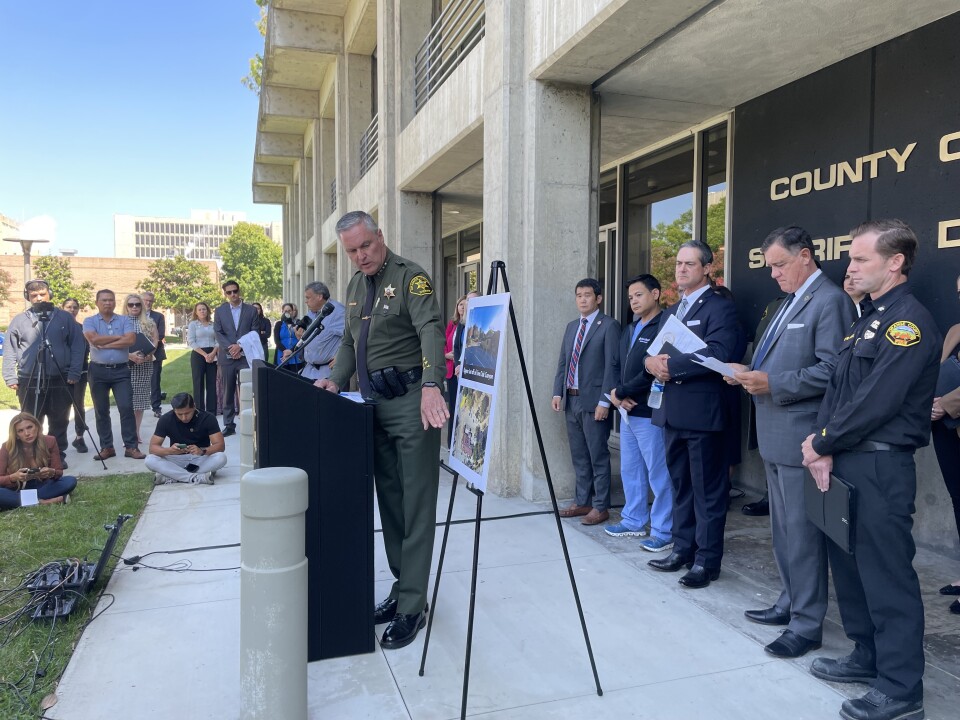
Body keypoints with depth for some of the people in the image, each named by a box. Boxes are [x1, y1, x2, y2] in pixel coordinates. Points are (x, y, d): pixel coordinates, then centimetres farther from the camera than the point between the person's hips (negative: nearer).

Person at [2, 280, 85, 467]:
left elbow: (77, 346, 1)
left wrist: (74, 373, -7)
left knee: (59, 422, 6)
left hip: (60, 381, -1)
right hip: (29, 381, 1)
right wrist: (10, 378, -1)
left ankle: (58, 456, 16)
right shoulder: (19, 321, 7)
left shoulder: (65, 318, 4)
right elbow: (10, 352, 7)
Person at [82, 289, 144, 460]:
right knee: (101, 411, 7)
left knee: (126, 408, -5)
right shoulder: (90, 321, 4)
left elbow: (131, 340, -11)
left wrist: (105, 344, -11)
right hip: (98, 371, 1)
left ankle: (131, 447, 0)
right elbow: (93, 339, -16)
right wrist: (118, 337, -8)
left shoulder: (125, 320, 6)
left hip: (121, 370, 0)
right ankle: (106, 447, 16)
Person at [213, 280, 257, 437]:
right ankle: (229, 425, 11)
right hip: (227, 357, 2)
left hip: (246, 356, -2)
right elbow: (218, 333, 3)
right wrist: (230, 348, -12)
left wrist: (240, 346, -12)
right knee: (228, 392, 5)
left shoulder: (251, 310, 6)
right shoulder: (220, 311, 10)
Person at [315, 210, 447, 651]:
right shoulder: (356, 284, 16)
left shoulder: (409, 276, -9)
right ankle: (402, 589, 26)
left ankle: (412, 607, 5)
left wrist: (431, 386, -38)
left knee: (416, 507, -3)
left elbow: (431, 331, -23)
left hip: (412, 403, -8)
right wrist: (337, 380, 7)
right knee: (389, 503, 13)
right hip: (374, 404, 8)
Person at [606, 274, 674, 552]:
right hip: (628, 411, 9)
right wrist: (617, 395, -1)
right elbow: (619, 366, 18)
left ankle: (663, 532, 9)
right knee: (630, 470, 17)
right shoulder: (630, 329, 16)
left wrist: (620, 392, -12)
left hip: (650, 413, -9)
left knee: (658, 474, -1)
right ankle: (634, 521, 30)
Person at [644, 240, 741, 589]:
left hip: (702, 412, -8)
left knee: (707, 489, 1)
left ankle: (707, 560, 11)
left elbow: (718, 353, -22)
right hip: (672, 412, 8)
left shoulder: (719, 307, -8)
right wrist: (652, 362, -8)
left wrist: (670, 364, -19)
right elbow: (654, 350, 15)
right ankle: (683, 549, 28)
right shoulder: (671, 311, 19)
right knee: (680, 485, 16)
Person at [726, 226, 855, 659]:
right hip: (774, 436, 10)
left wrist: (773, 384, -23)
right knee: (783, 529, 19)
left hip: (800, 437, -10)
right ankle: (790, 603, 32)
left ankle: (807, 624, 10)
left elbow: (831, 370, -20)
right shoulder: (789, 301, 18)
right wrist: (749, 373, 3)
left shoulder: (830, 301, -12)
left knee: (802, 534, -1)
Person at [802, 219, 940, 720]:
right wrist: (824, 447, -4)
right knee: (848, 563, 17)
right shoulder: (868, 319, 15)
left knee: (886, 576, 0)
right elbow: (836, 389, 10)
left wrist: (821, 442, -9)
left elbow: (875, 403, -20)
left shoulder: (909, 321, -14)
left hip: (880, 467, -9)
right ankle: (868, 657, 34)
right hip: (846, 461, 9)